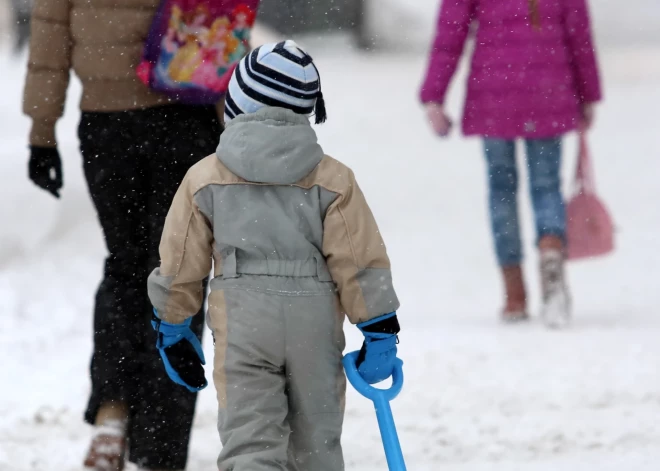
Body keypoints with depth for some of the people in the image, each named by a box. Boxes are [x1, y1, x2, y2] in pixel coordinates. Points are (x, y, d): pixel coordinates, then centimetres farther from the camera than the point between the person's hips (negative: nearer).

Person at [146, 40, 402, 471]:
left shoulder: (205, 178, 4)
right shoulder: (332, 179, 3)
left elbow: (179, 266, 8)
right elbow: (361, 262, -1)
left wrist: (172, 329, 20)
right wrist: (380, 332, 5)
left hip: (241, 324, -2)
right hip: (315, 322, 2)